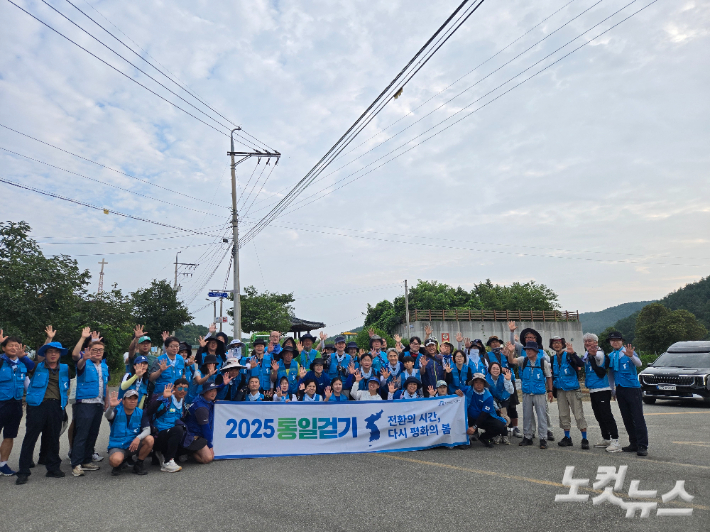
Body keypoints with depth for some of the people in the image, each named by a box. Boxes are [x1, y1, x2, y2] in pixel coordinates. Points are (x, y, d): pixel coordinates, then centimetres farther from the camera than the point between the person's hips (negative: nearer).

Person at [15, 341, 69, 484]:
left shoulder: (65, 369, 13)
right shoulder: (37, 368, 8)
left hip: (56, 406, 2)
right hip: (37, 405, -2)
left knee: (53, 439, 9)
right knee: (30, 438, -2)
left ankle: (53, 468, 19)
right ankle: (23, 472, 5)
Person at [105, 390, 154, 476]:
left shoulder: (140, 413, -1)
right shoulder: (117, 411, -8)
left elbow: (147, 429, -8)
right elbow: (108, 416, -32)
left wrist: (138, 438, -30)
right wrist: (111, 407, -56)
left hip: (134, 445, 3)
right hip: (117, 446, -3)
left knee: (150, 439, -26)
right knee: (115, 460, -36)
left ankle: (138, 465, -2)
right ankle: (118, 465, 5)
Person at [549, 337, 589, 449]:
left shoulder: (569, 355, -9)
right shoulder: (553, 358, 10)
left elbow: (581, 364, -27)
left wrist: (572, 353, -39)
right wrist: (553, 390, 14)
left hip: (573, 389, -6)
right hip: (560, 390, 6)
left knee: (579, 414, -4)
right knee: (563, 415, 11)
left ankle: (584, 439, 2)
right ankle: (567, 438, 20)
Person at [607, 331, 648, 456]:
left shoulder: (629, 352, -4)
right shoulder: (610, 356, 12)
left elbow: (639, 364, -22)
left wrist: (631, 356, -42)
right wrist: (612, 390, 19)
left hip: (632, 388, -6)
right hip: (620, 390, 6)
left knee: (638, 418, -8)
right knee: (627, 419, 10)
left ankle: (642, 446, -5)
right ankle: (634, 444, 18)